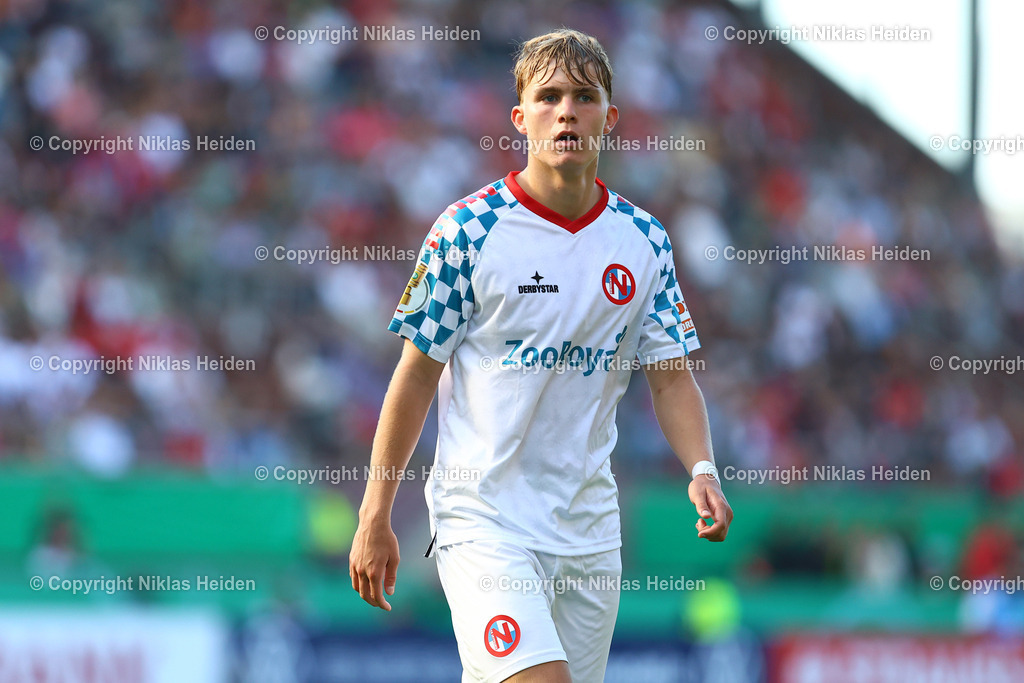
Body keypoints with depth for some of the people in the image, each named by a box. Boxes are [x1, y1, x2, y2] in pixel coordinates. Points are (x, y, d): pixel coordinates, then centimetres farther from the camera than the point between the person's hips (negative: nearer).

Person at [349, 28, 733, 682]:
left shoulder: (644, 240, 5)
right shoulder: (470, 229, -7)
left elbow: (673, 380, 8)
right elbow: (416, 376, -2)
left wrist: (703, 470, -11)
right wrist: (375, 517, -1)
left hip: (589, 524, 5)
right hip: (483, 517, -5)